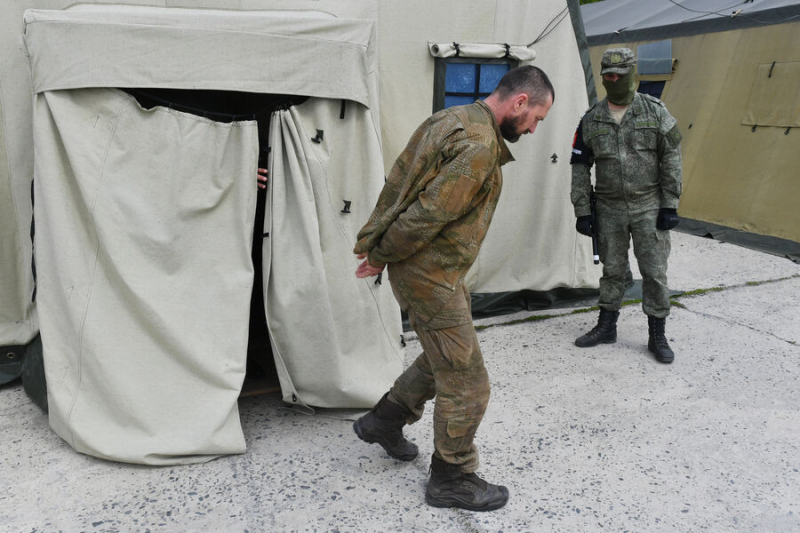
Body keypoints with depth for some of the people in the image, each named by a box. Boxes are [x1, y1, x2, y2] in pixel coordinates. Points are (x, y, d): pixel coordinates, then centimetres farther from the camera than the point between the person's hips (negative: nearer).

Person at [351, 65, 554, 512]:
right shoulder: (479, 145, -23)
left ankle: (385, 421, 42)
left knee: (445, 355, 27)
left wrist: (374, 238, 9)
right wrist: (383, 255, -10)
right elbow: (430, 213, -25)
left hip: (438, 270, 10)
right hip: (431, 277, -10)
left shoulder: (451, 119, 10)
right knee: (467, 383, 3)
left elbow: (399, 177, 12)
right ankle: (452, 480, 24)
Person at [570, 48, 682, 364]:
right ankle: (606, 327, 25)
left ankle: (657, 336, 14)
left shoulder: (655, 111, -3)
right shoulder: (591, 120, 1)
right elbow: (580, 169, 3)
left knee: (654, 272, 1)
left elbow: (671, 159, -3)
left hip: (649, 207, -1)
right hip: (609, 209, 2)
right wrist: (582, 212, -1)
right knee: (612, 270, 11)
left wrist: (670, 205, -7)